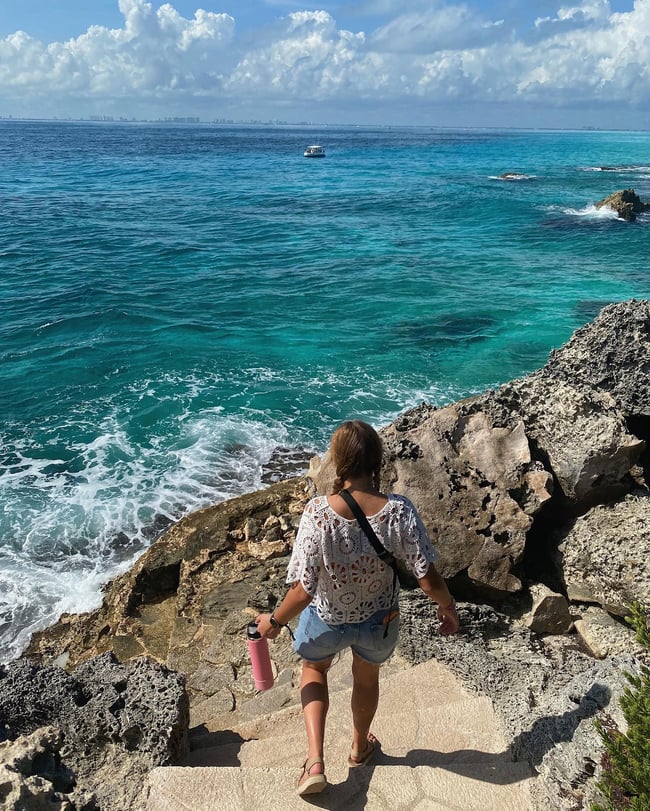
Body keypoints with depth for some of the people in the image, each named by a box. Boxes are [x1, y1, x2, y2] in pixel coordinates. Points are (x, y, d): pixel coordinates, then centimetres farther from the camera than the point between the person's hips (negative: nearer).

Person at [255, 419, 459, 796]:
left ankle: (315, 761, 26)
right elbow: (429, 580, -21)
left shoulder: (317, 513, -32)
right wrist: (449, 607, 0)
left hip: (327, 618, -1)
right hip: (379, 621, 2)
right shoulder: (399, 511, -28)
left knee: (314, 668, 33)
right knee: (367, 678, 32)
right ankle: (360, 747, 59)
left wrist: (274, 621, -8)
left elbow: (304, 590, -26)